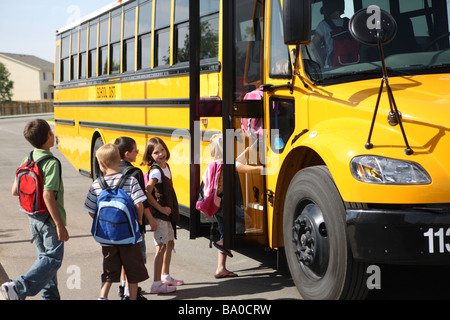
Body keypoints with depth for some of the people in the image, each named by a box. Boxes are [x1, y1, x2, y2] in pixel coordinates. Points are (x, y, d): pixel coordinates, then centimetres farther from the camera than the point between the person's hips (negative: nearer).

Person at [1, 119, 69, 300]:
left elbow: (15, 191, 7)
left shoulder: (27, 161, 3)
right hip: (50, 218, -8)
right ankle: (18, 288, -16)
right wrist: (60, 225, -23)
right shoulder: (51, 163, -19)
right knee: (53, 259, -3)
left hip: (34, 217, 8)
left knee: (44, 258, 17)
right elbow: (48, 196, -26)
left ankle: (50, 296, 23)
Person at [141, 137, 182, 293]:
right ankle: (156, 284, -3)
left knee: (170, 244, 18)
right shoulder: (155, 171, -18)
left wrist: (172, 209, 14)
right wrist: (161, 209, -20)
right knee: (161, 246, -7)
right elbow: (147, 193, -26)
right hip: (159, 215, -9)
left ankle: (165, 276, 33)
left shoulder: (166, 166, 8)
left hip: (168, 213, 9)